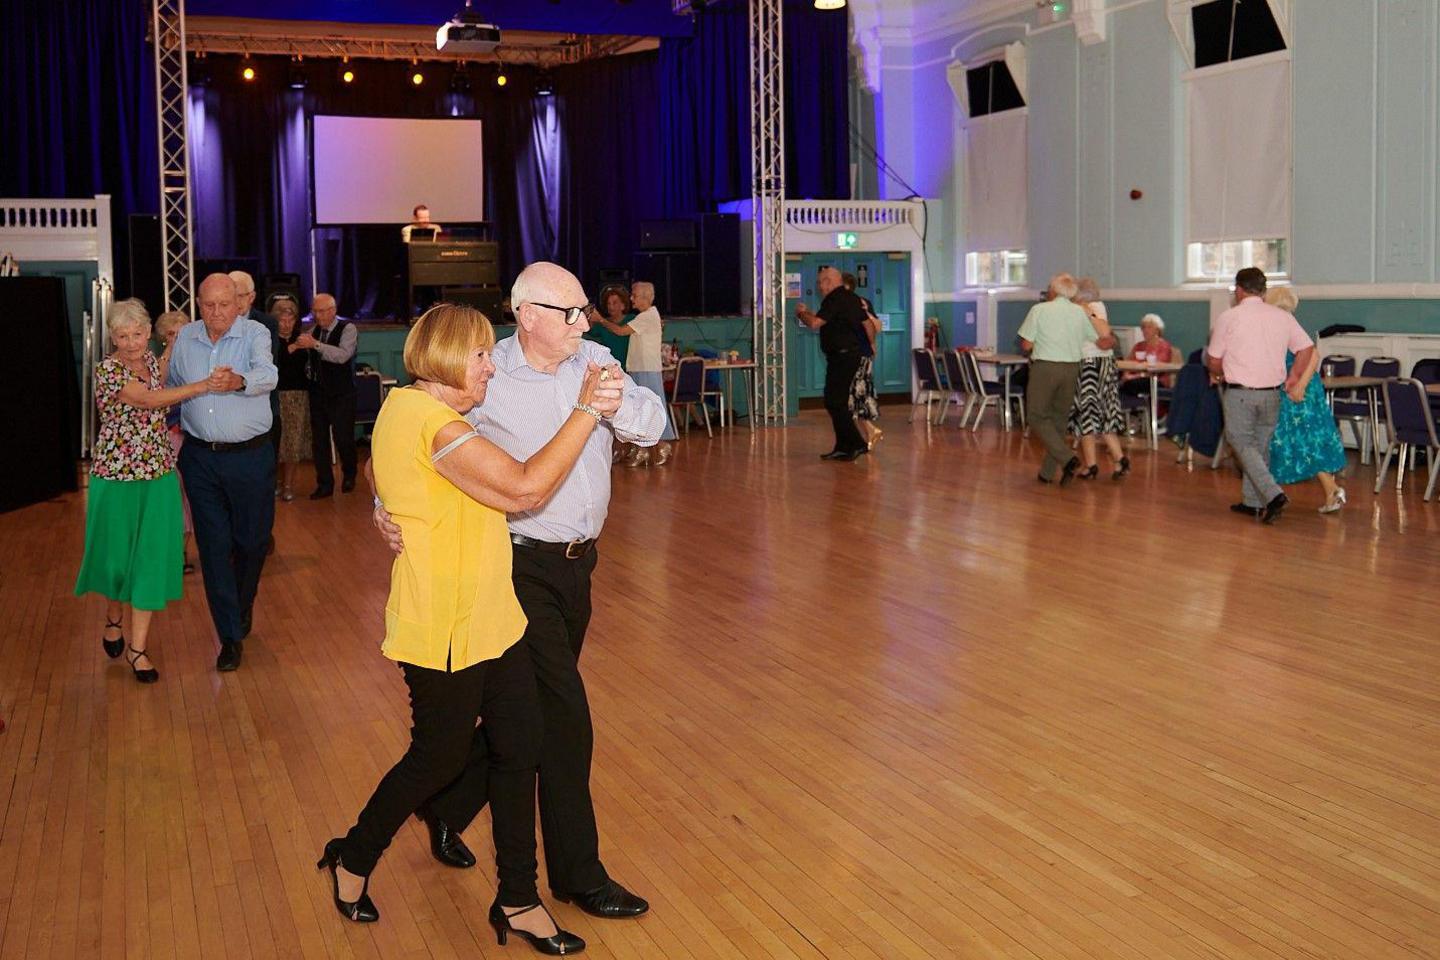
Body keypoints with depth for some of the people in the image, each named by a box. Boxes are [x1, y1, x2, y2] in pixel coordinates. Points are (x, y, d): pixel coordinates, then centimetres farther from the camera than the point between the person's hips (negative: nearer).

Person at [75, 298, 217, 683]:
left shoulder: (152, 361, 5)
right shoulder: (108, 370, -14)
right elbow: (150, 399, -23)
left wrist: (177, 339, 16)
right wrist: (203, 385, -26)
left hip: (159, 476, 5)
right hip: (116, 477, -4)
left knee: (152, 557, 1)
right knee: (117, 555, 9)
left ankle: (138, 646, 9)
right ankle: (113, 620, 38)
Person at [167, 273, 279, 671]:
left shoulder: (255, 334, -9)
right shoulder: (184, 338, 4)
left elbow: (267, 374, -30)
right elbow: (171, 387, 20)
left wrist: (239, 381, -49)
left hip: (250, 455, -2)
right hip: (200, 456, 3)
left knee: (252, 540, 9)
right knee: (213, 546, 1)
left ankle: (243, 604, 39)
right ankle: (231, 635, 8)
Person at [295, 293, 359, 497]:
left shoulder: (347, 329, -7)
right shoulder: (314, 332, 11)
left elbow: (343, 355, -24)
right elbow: (308, 359, 19)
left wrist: (315, 344, -30)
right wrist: (298, 347, -1)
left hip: (341, 395, -5)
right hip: (318, 394, 5)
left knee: (343, 438, -2)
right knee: (319, 440, 5)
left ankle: (349, 476, 23)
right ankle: (324, 484, 14)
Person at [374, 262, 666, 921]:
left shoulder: (593, 360, 2)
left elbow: (651, 427, -4)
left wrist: (620, 401, -24)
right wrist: (386, 510, -19)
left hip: (577, 560, 7)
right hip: (521, 565, -6)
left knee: (527, 709, 18)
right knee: (565, 716, -5)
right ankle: (578, 874, 8)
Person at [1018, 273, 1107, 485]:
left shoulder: (1039, 310, -5)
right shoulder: (1080, 312, 6)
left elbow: (1026, 345, -7)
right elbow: (1101, 343, 12)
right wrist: (1111, 341, 34)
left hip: (1044, 367, -4)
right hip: (1071, 369, 4)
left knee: (1038, 417, 2)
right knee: (1059, 419, 13)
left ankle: (1067, 459, -16)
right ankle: (1048, 472, 16)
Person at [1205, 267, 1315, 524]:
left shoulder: (1228, 318, -5)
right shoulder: (1282, 316, 5)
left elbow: (1213, 362, 0)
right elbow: (1307, 348, 4)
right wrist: (1293, 377, 15)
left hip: (1239, 394, -4)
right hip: (1272, 393, 4)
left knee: (1244, 445, 1)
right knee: (1260, 446, 17)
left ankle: (1273, 495, -17)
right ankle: (1253, 501, 23)